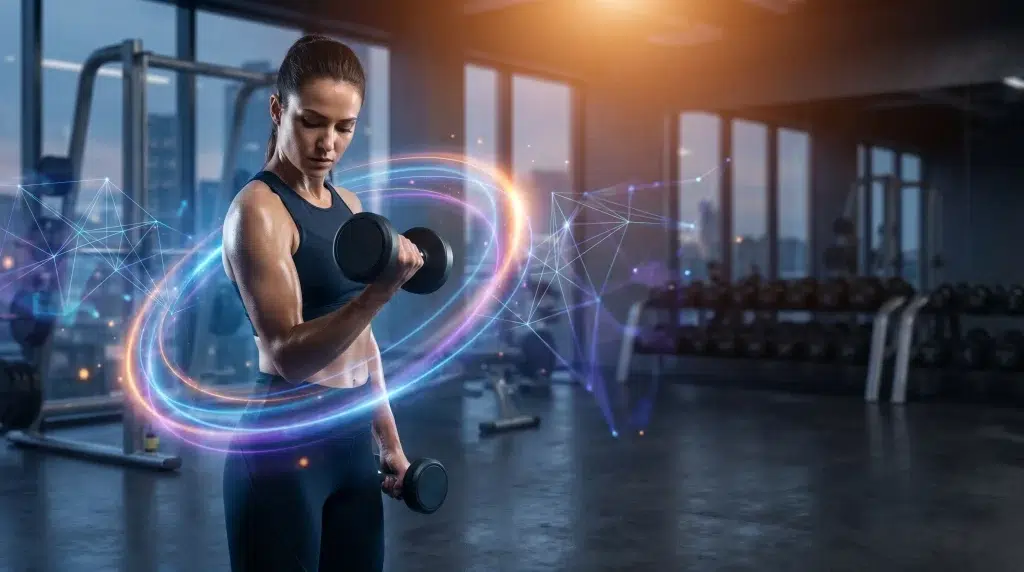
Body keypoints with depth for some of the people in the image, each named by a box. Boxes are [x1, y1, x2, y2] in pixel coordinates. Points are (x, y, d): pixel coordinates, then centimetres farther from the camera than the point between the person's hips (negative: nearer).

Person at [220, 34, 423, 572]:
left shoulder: (347, 204, 10)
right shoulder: (258, 209, -13)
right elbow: (288, 355, -22)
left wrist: (390, 440, 19)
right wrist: (380, 291, -36)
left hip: (353, 438, 8)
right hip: (285, 444, -7)